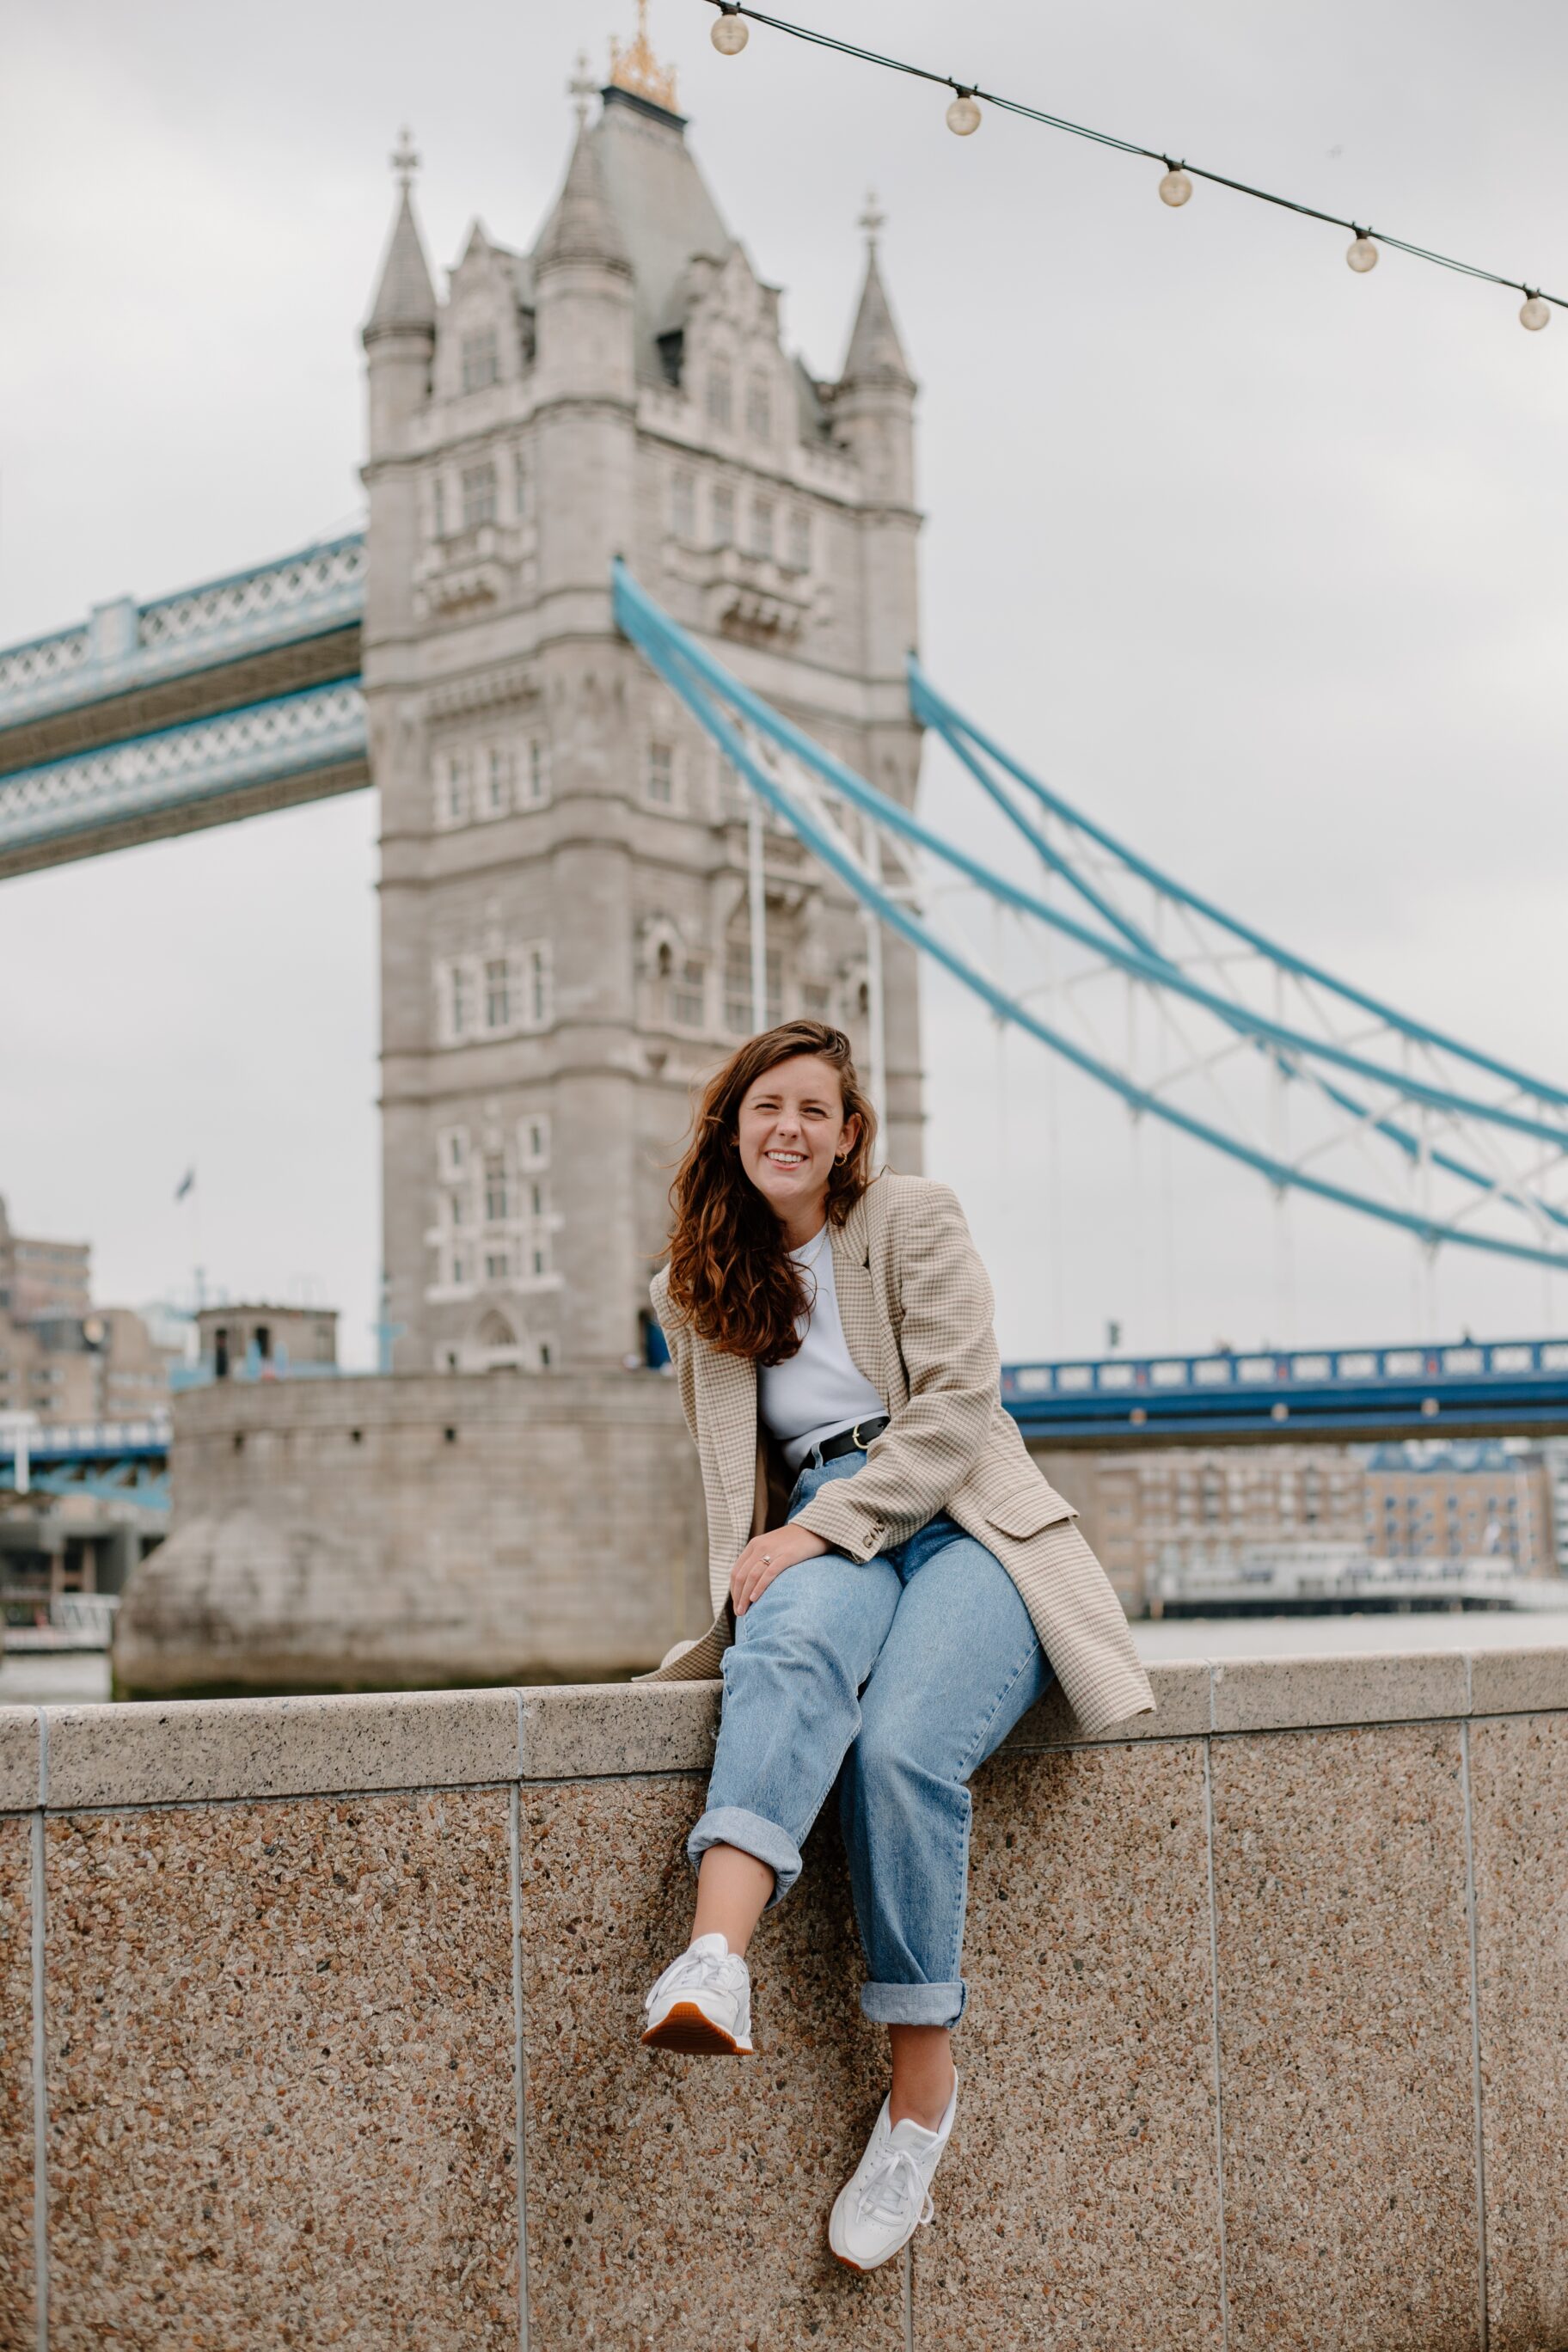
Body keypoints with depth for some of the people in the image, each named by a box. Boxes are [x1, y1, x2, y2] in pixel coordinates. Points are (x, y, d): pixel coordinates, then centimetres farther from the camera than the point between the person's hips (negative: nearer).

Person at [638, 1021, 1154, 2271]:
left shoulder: (915, 1219, 7)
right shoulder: (701, 1287, 20)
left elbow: (957, 1401, -4)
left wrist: (823, 1525, -13)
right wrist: (765, 1561, 7)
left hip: (965, 1524, -2)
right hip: (820, 1544, 2)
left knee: (901, 1748, -33)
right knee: (792, 1651, -37)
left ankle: (924, 2085, -23)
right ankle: (716, 1964, -59)